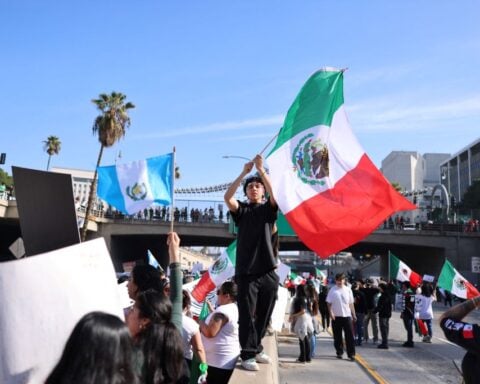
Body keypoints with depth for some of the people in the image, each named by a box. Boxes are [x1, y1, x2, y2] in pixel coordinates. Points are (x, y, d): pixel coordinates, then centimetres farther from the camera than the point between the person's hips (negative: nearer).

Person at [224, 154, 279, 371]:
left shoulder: (268, 209, 11)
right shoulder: (241, 210, 10)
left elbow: (275, 193, -9)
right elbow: (227, 197, -10)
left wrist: (261, 169, -15)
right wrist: (244, 173, -14)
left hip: (267, 270, 2)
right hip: (246, 270, -2)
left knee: (264, 315, 9)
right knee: (247, 315, -4)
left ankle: (256, 348, 24)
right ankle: (248, 354, -1)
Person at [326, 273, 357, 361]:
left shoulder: (348, 290, 5)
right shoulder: (332, 290, -1)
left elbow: (351, 303, 9)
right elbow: (329, 303, -1)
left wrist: (354, 314, 7)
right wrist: (331, 313, -12)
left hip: (347, 315, 1)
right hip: (336, 316, -1)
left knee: (349, 336, -3)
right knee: (337, 336, 8)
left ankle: (351, 354, -1)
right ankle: (339, 352, 21)